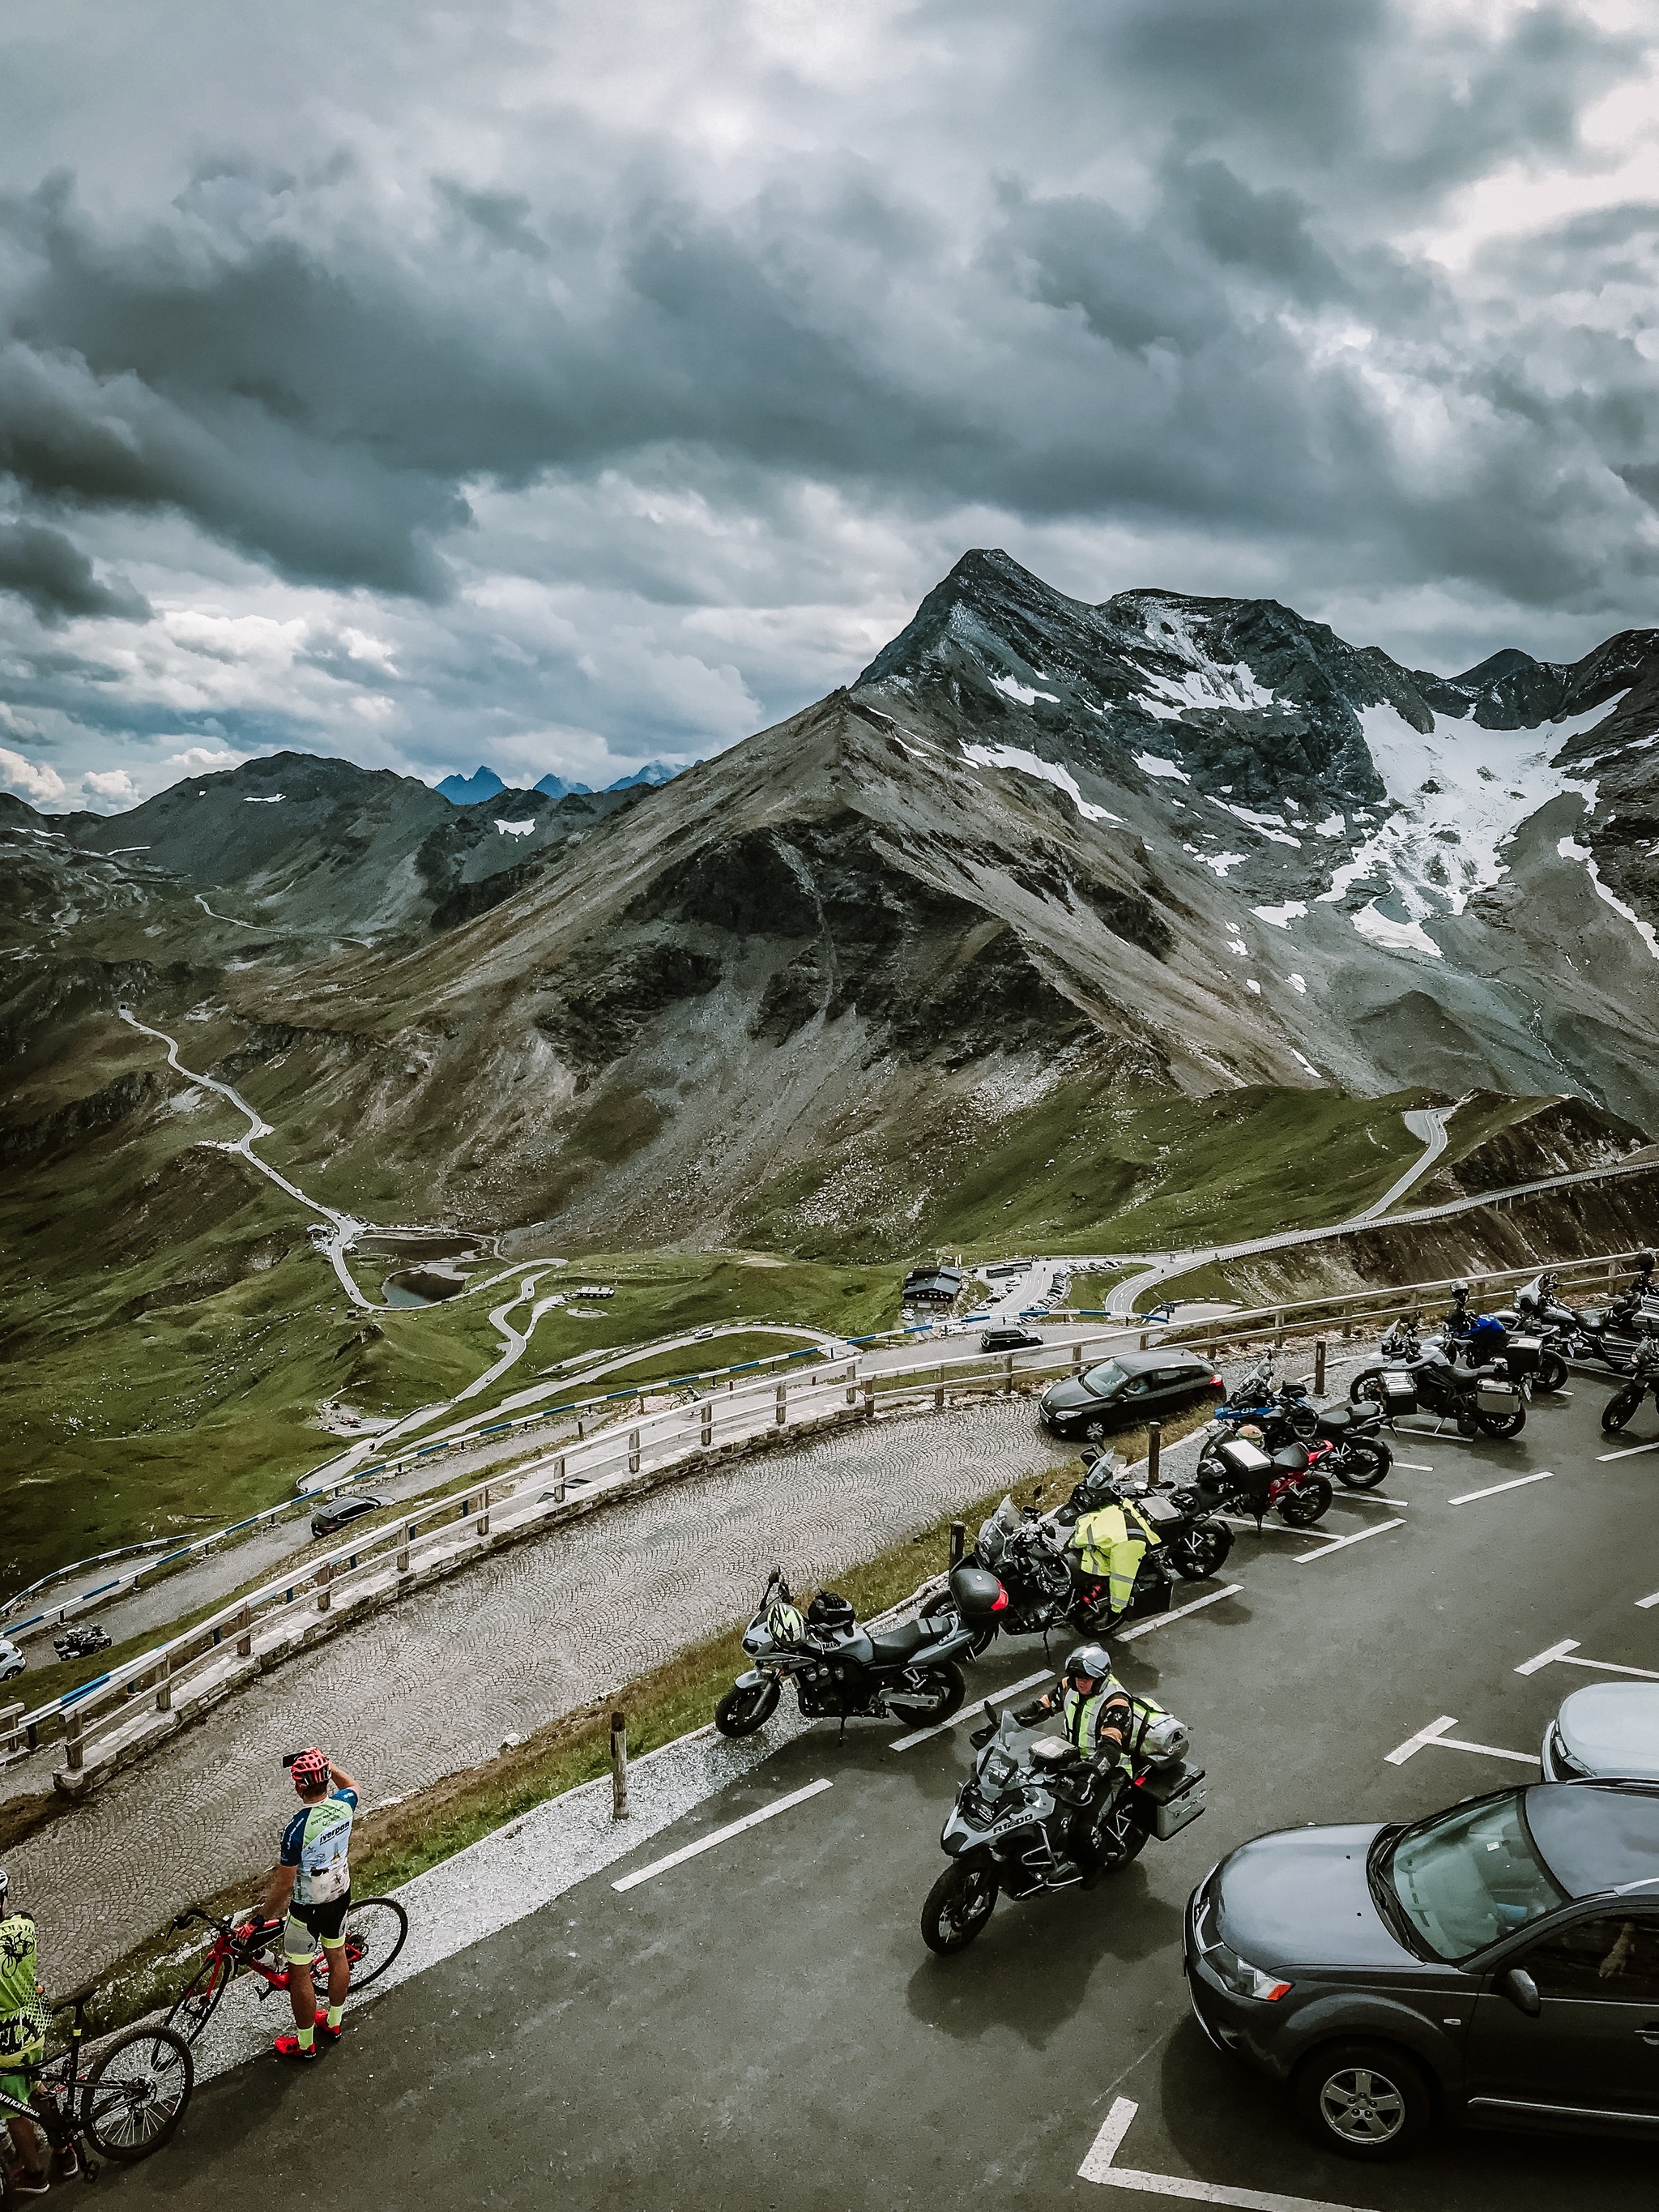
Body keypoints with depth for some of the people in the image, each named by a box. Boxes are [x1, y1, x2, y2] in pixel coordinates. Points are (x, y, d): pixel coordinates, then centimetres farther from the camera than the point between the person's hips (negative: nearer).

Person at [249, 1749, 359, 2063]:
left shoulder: (297, 1829, -34)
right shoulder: (343, 1805, -17)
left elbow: (283, 1885, -23)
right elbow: (350, 1784, 11)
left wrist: (264, 1919, -9)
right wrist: (325, 1761, 9)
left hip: (308, 1908, -6)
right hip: (340, 1895, 6)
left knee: (299, 1974, 15)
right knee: (337, 1956, 25)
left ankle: (304, 2043, 33)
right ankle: (333, 2023, 46)